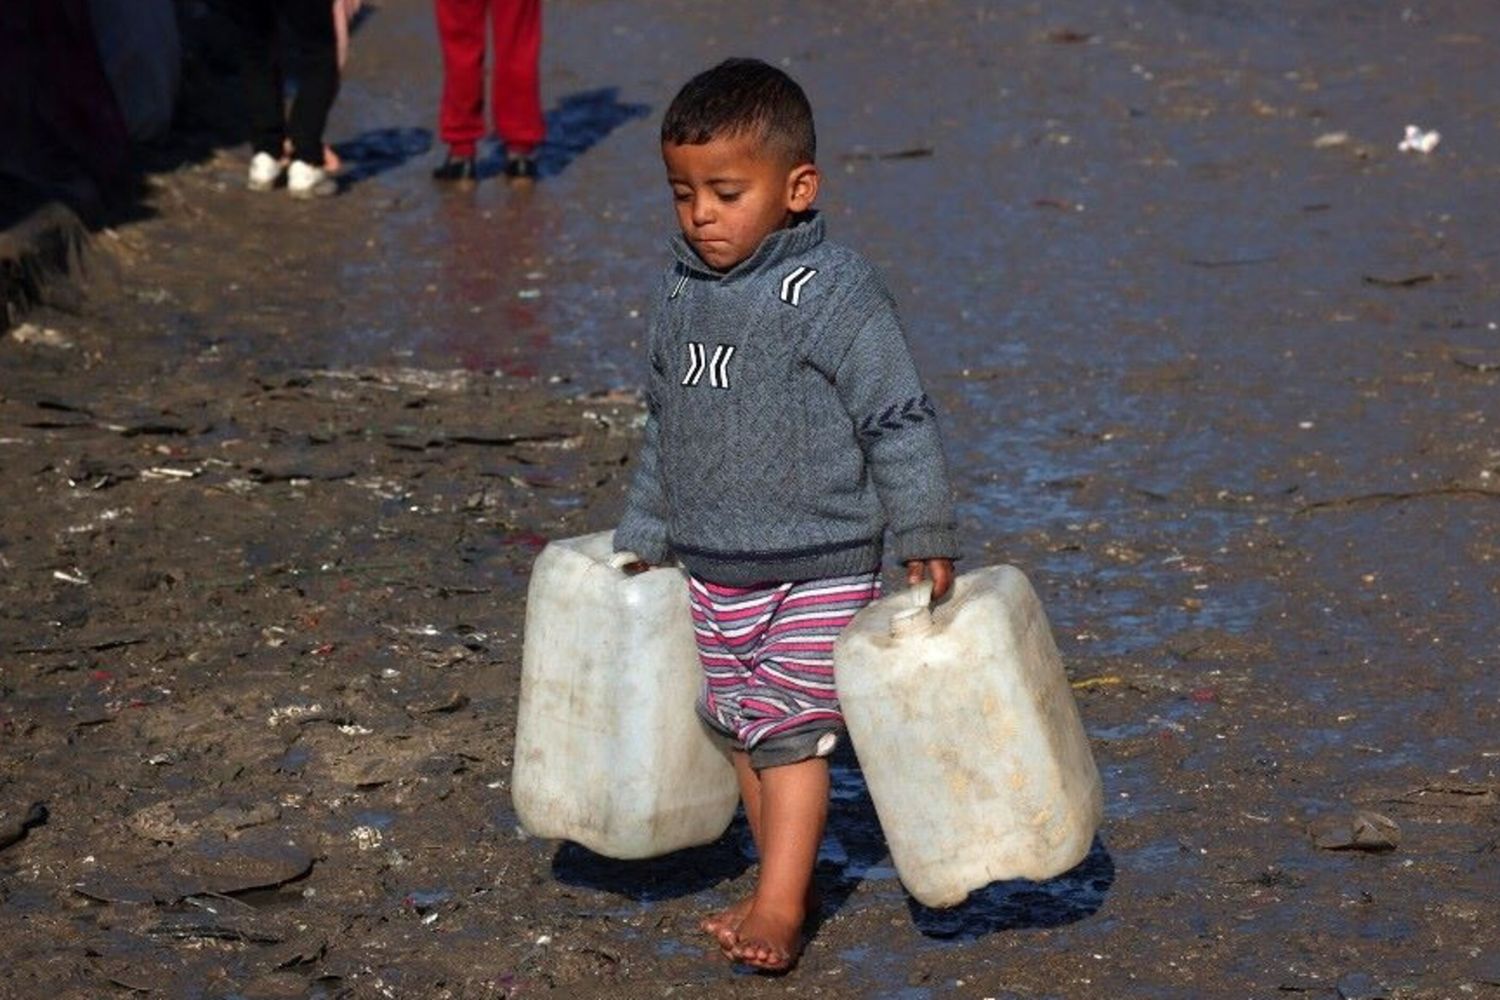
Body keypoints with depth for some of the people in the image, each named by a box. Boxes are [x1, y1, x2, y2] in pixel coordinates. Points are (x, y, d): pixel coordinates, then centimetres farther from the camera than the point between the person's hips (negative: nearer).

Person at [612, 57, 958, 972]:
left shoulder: (832, 293, -15)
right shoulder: (682, 293, 6)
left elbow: (900, 418, -13)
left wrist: (926, 537, -13)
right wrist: (645, 535, 23)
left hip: (818, 571, -7)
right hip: (713, 570, 7)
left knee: (789, 729, -5)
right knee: (740, 726, 12)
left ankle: (779, 907, 2)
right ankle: (787, 880, 24)